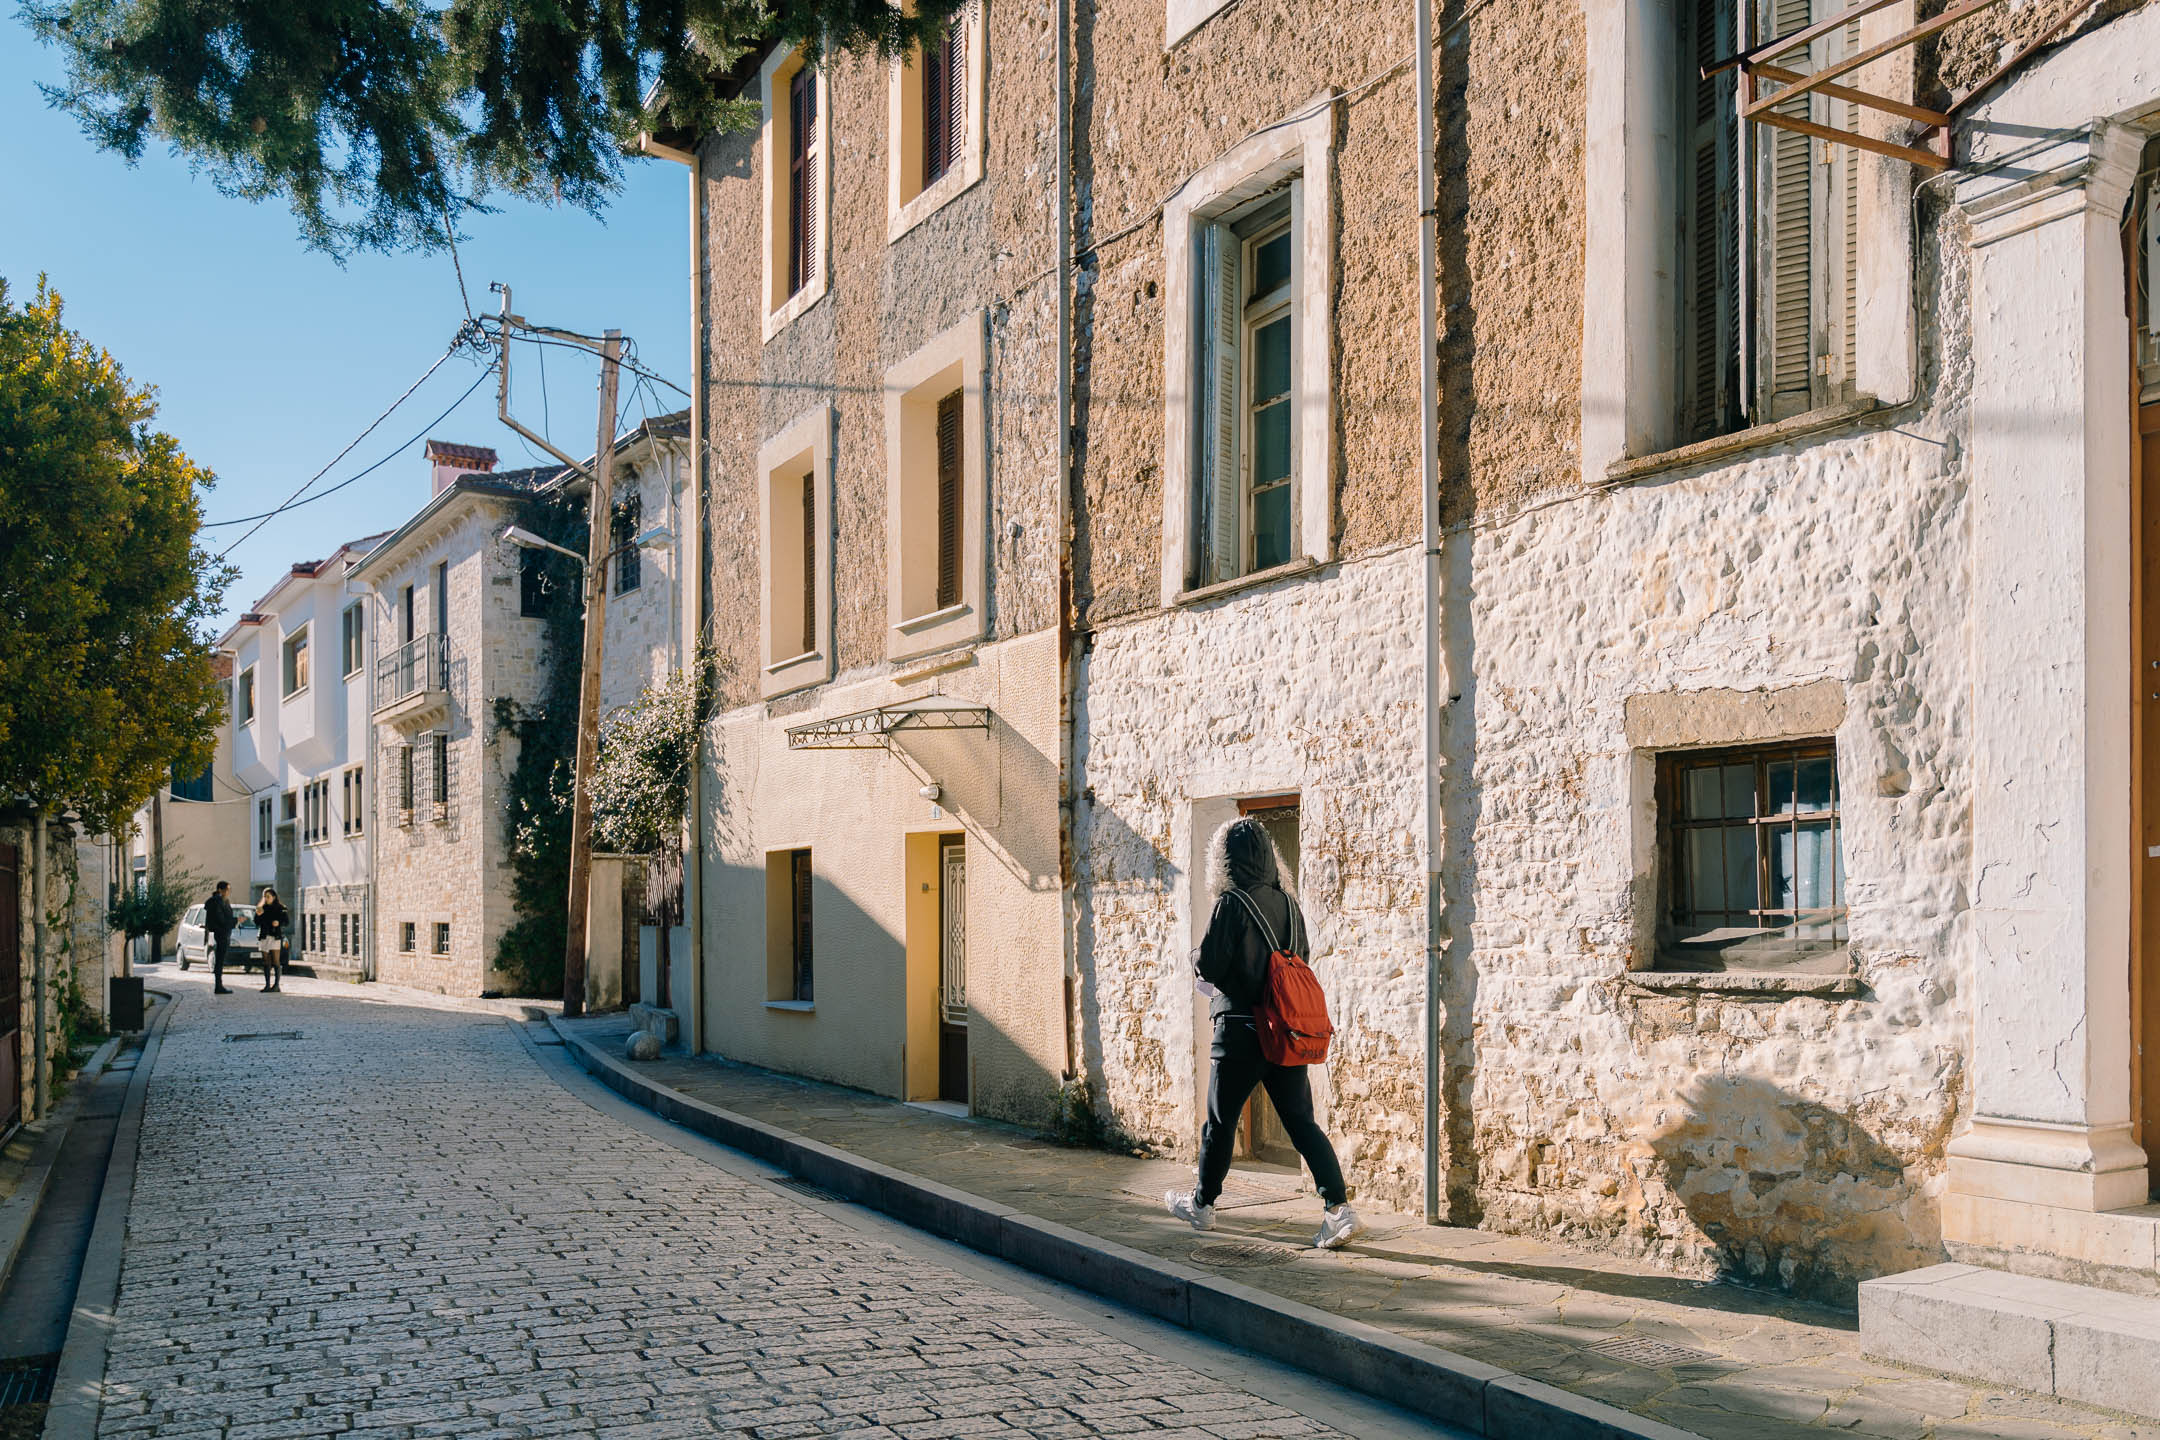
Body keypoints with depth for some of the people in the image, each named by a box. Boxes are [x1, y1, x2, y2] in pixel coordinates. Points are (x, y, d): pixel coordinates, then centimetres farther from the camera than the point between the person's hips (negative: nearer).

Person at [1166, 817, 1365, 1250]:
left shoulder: (1231, 903, -13)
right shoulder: (1287, 902, 6)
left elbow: (1209, 965, -14)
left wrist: (1196, 955, 8)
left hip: (1241, 1029, -5)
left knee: (1220, 1121, 11)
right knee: (1302, 1122, 5)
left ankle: (1201, 1205, 26)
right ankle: (1339, 1209, -6)